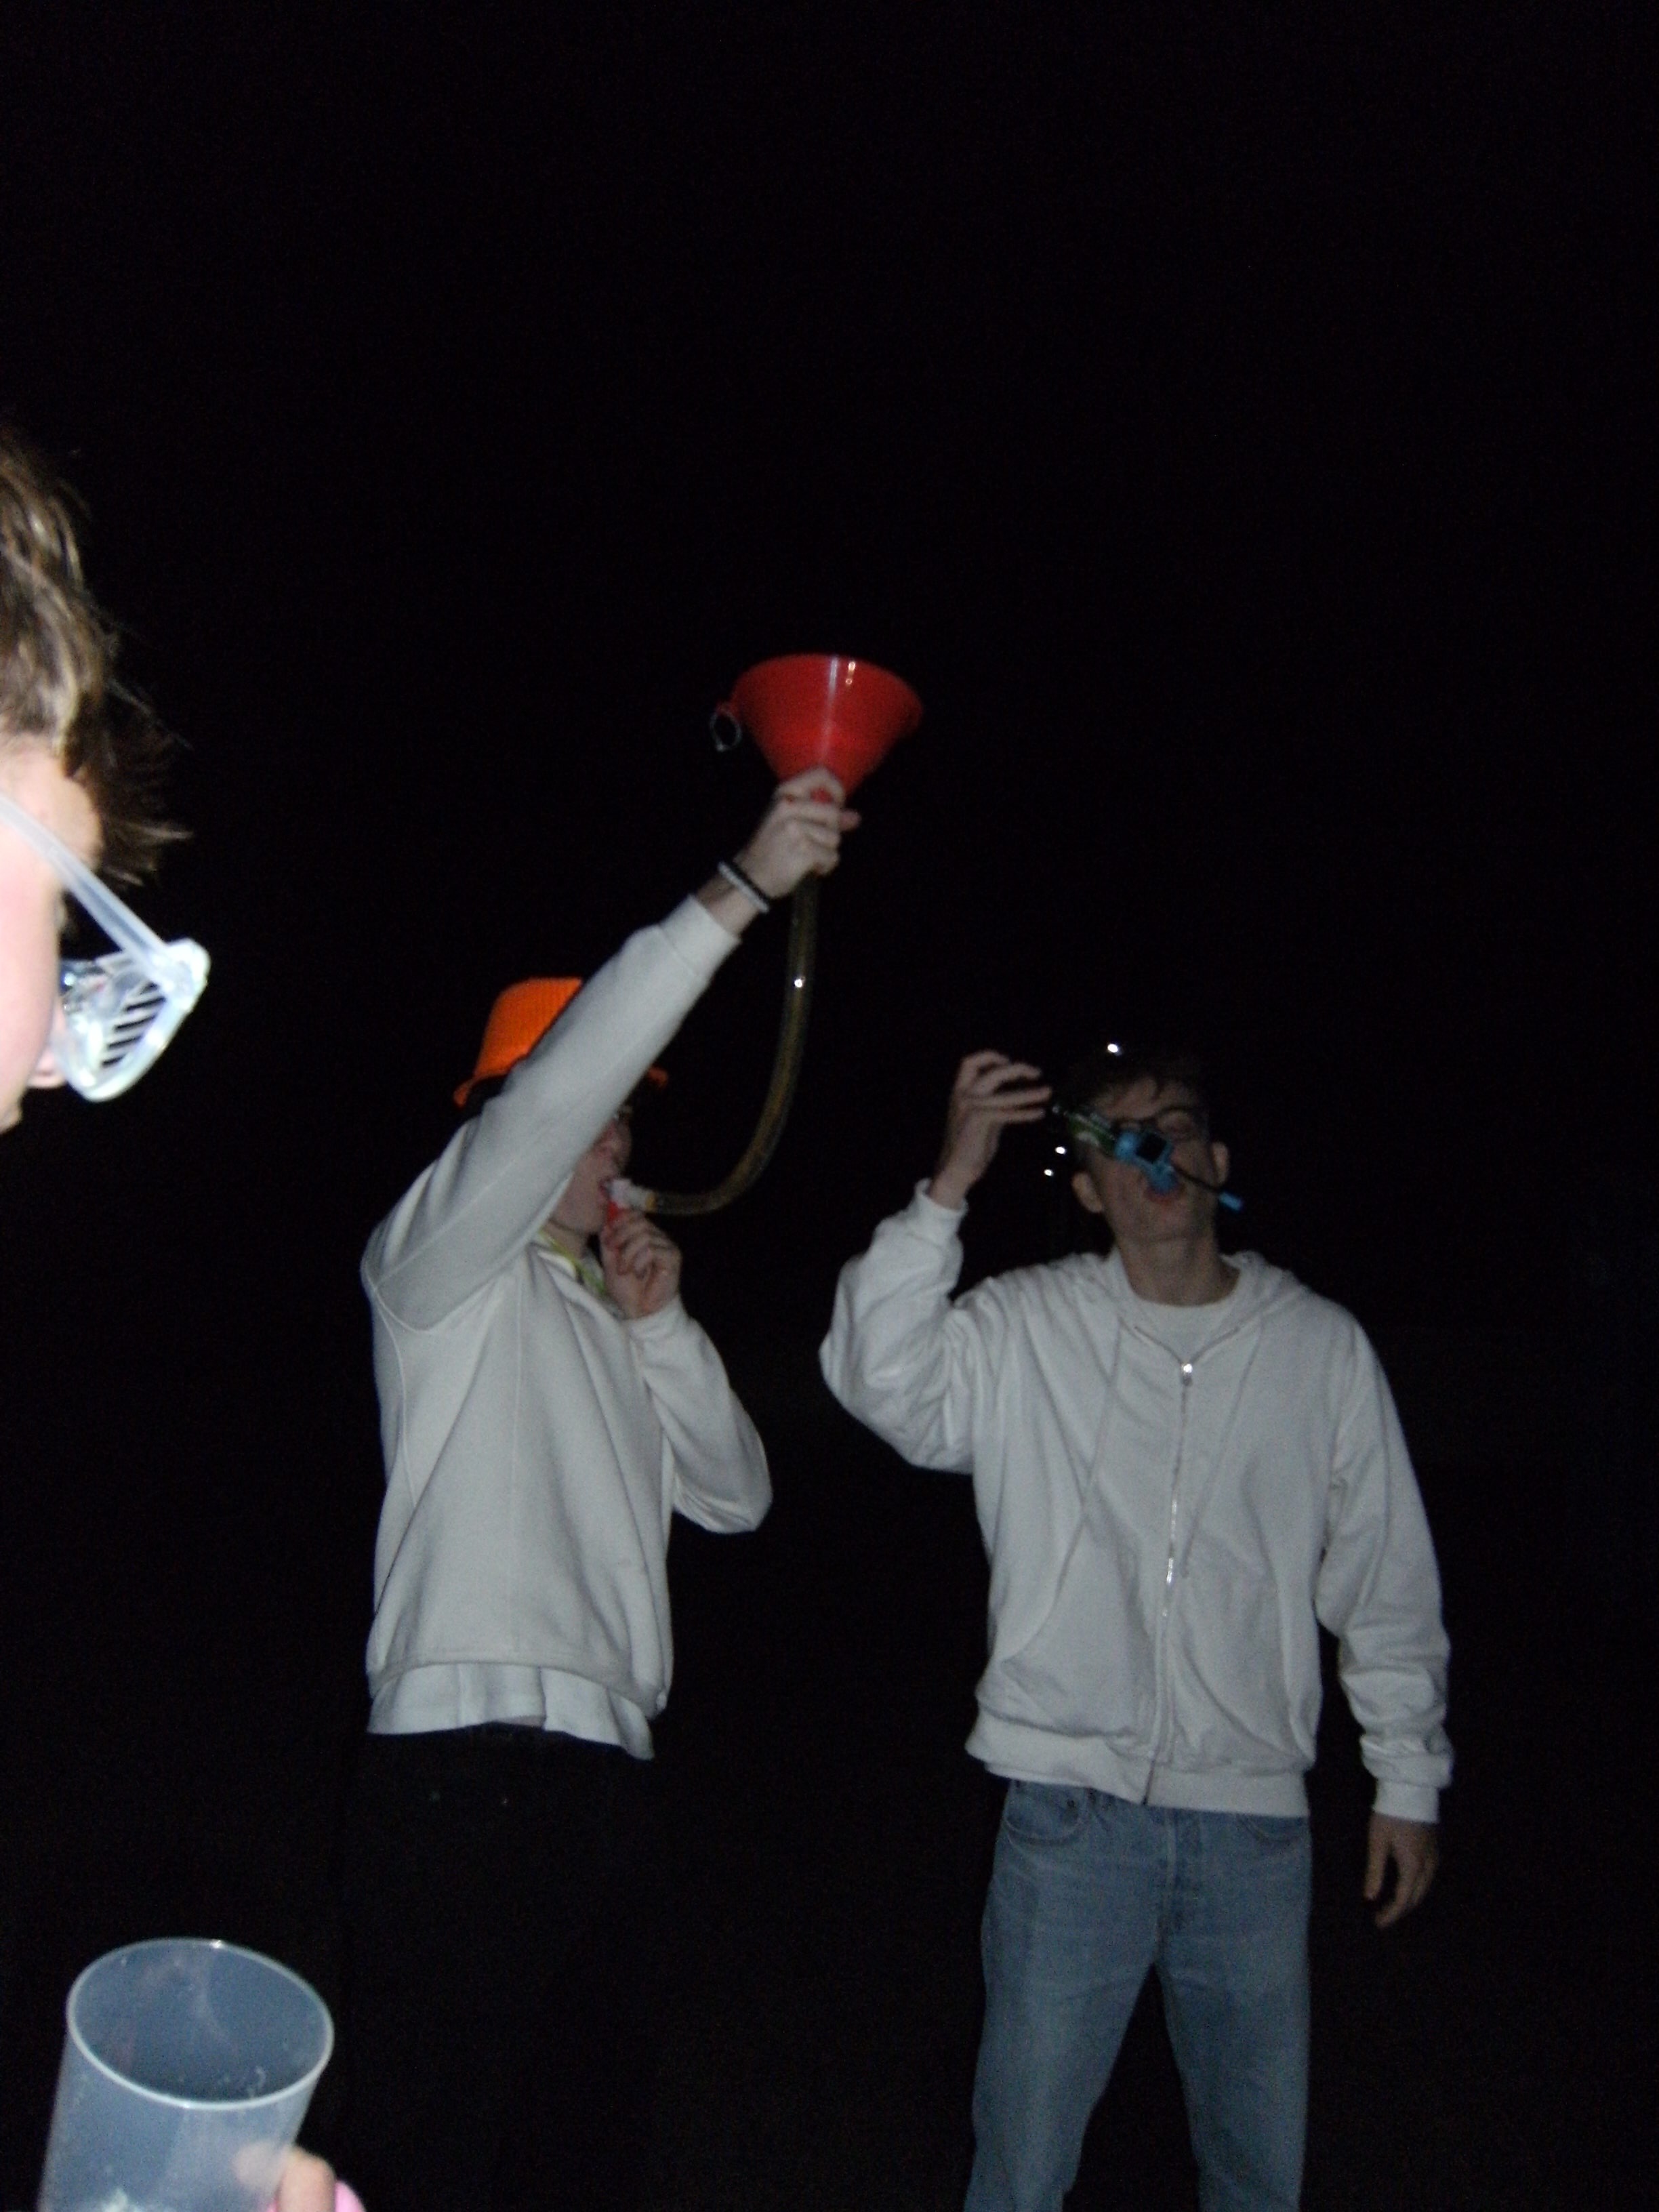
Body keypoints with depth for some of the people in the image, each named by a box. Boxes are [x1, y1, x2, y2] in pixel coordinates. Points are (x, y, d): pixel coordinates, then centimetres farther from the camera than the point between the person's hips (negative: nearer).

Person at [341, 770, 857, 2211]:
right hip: (469, 1767, -8)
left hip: (596, 1773, 8)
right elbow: (556, 1087, -17)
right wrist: (739, 891, -21)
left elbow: (734, 1494, 18)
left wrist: (661, 1327, 6)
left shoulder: (607, 1315, 24)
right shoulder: (441, 1267, 1)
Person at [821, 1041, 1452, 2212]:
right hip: (1070, 1807, -1)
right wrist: (949, 1188, -25)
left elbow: (1387, 1578, 7)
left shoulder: (1323, 1344, 2)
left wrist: (1409, 1777, 9)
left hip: (1255, 1818, 2)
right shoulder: (1025, 1326, -2)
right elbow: (884, 1380, -19)